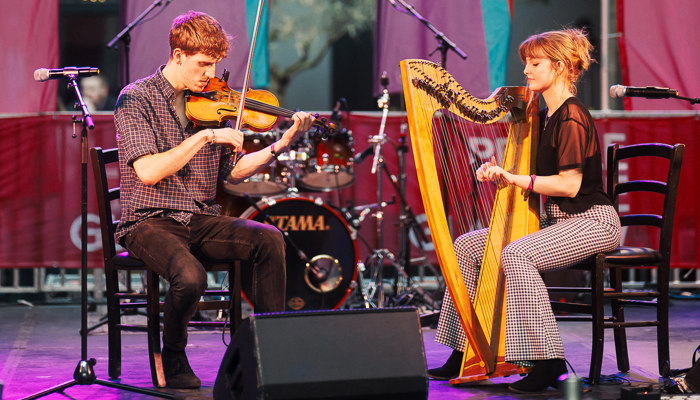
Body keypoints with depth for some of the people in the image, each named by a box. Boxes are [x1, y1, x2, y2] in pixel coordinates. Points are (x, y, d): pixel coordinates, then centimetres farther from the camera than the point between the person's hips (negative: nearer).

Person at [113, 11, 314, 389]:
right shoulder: (136, 99, -8)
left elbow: (233, 170, 11)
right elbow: (148, 172, -21)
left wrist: (283, 143, -1)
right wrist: (205, 136, -23)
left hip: (200, 221, 5)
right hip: (151, 222, -5)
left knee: (269, 238, -21)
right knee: (190, 276, -34)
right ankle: (174, 362, -5)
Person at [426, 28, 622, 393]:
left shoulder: (572, 119, -16)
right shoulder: (544, 116, 13)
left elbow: (569, 185, -23)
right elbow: (540, 176, 18)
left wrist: (515, 179, -20)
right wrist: (499, 172, 0)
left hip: (591, 222, -10)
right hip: (557, 219, 10)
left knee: (515, 254, -34)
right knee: (466, 246, 3)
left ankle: (548, 361, -31)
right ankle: (464, 352, 5)